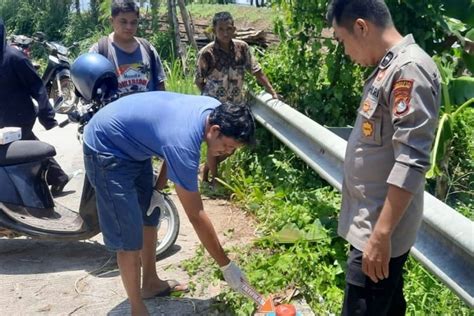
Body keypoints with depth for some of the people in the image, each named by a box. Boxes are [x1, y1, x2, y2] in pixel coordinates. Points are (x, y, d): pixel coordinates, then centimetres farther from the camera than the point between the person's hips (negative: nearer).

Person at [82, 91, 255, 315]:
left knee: (149, 217, 17)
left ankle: (151, 283, 35)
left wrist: (158, 187, 1)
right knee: (129, 235, -6)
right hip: (106, 148, -9)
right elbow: (196, 216, -30)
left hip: (132, 143, 9)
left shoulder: (215, 109, -12)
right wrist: (226, 265, -21)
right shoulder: (183, 143, -37)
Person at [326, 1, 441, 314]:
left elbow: (411, 162, -25)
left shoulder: (410, 69, -19)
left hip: (380, 229, -9)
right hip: (373, 222, 9)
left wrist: (381, 235, -25)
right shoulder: (389, 68, 11)